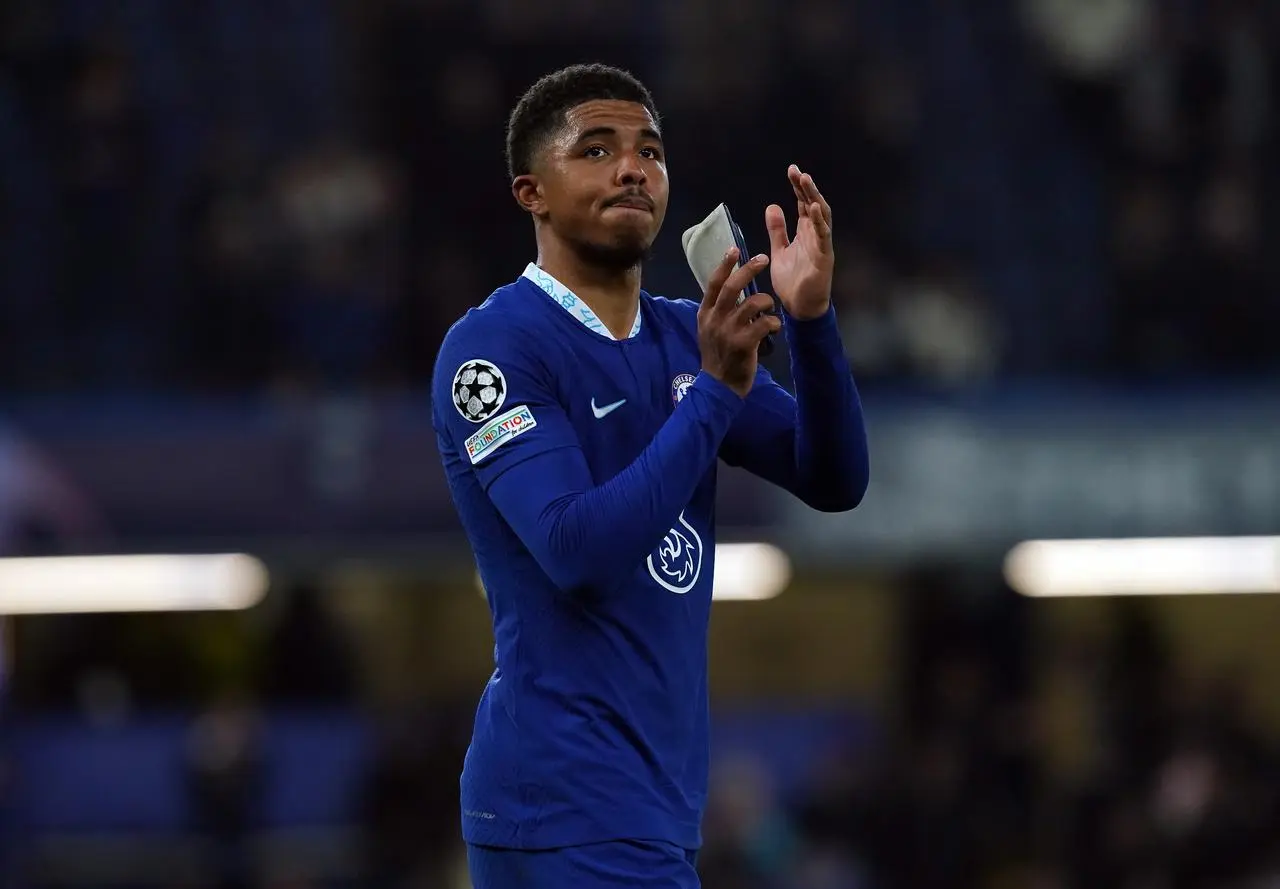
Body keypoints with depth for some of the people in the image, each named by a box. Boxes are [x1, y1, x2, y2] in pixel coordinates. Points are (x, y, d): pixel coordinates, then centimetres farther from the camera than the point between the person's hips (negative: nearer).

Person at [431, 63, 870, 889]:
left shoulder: (686, 337, 12)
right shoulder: (492, 347, -11)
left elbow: (833, 482, 4)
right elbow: (576, 550, -22)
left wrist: (810, 320, -11)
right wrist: (718, 391, -26)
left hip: (659, 802, 8)